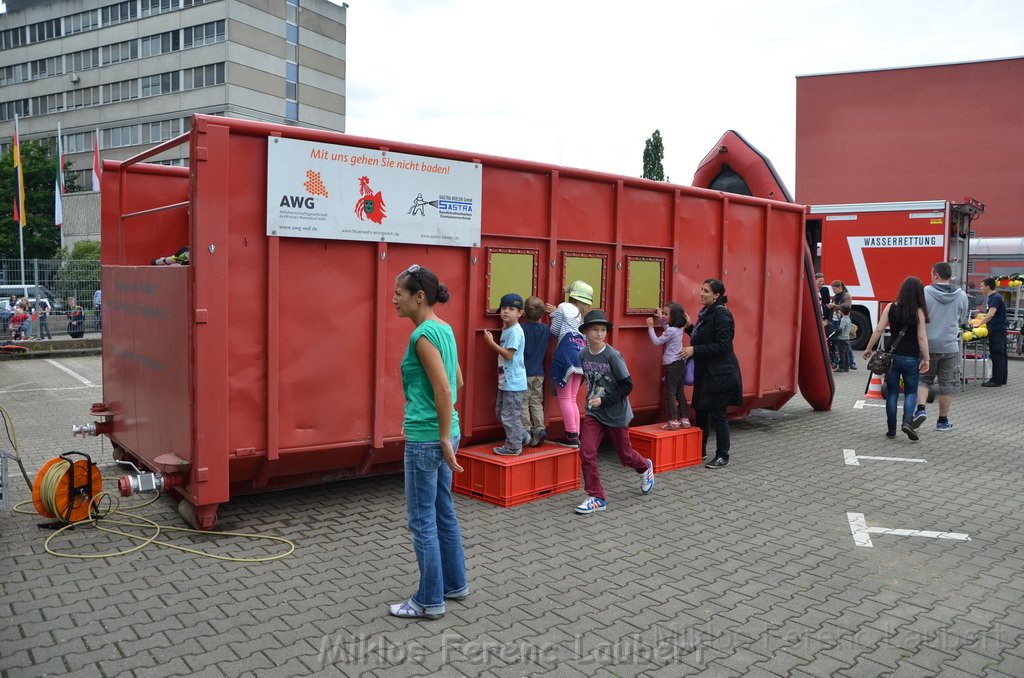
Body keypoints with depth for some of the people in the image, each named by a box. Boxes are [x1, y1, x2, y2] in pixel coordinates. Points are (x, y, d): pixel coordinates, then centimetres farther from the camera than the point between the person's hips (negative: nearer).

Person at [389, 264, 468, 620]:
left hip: (426, 439, -9)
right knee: (444, 513, 19)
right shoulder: (444, 329, 9)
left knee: (423, 521, 3)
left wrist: (444, 440, -16)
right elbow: (458, 381, 17)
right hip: (440, 434, 9)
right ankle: (455, 584, 32)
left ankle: (430, 601, 15)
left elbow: (444, 391, -22)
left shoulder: (423, 334, -18)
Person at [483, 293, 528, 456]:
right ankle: (522, 436, 31)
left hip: (514, 383, -10)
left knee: (509, 415, -2)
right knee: (500, 411, 19)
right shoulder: (506, 329, 11)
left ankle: (513, 447, 11)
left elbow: (508, 354, -24)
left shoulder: (515, 331, -18)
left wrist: (491, 342, -21)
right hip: (505, 381, 10)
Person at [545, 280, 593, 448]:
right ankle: (576, 434, 11)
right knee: (572, 398, 13)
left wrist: (554, 314, 25)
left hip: (566, 353, -6)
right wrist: (556, 312, 28)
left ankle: (571, 435, -3)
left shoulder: (564, 307, 2)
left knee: (564, 397, -1)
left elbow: (555, 330, 7)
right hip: (581, 356, 6)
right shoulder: (587, 314, 19)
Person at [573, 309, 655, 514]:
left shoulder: (613, 355, -17)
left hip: (616, 414, -4)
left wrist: (604, 400, -21)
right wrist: (592, 397, 3)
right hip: (593, 413, 4)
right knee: (586, 453, -10)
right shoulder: (583, 355, -3)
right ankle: (596, 497, 3)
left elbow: (627, 386, -16)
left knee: (625, 455, 13)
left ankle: (645, 468, 47)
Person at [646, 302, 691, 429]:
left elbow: (656, 341, -12)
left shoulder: (671, 331, -18)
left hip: (673, 366, -9)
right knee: (680, 393, 13)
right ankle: (685, 420, 16)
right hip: (680, 364, 9)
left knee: (670, 393, -4)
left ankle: (673, 422, -4)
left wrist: (650, 327, -5)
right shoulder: (678, 329, 10)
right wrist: (660, 318, 28)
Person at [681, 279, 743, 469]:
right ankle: (700, 450, 28)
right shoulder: (706, 313, 11)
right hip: (705, 371, 9)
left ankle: (722, 455, 12)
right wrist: (689, 327, 5)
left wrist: (694, 350, -21)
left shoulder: (721, 314, -16)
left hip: (720, 373, -9)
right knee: (701, 410, 15)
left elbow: (722, 345, -21)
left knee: (717, 414, -1)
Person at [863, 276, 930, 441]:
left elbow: (878, 330, -4)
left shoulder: (891, 307, -2)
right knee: (911, 392, 13)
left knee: (892, 393, 10)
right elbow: (922, 337, -9)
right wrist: (926, 359, -5)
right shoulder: (919, 312, -6)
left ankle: (891, 430, 12)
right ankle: (908, 422, -9)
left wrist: (868, 349, 4)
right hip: (911, 358, -1)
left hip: (892, 356, 2)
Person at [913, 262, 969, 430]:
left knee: (923, 379, 15)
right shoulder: (961, 296, -3)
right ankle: (943, 421, 18)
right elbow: (962, 320, 10)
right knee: (947, 384, 11)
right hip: (950, 346, 1)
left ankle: (921, 408, -5)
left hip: (927, 345, -1)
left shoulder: (924, 293, -11)